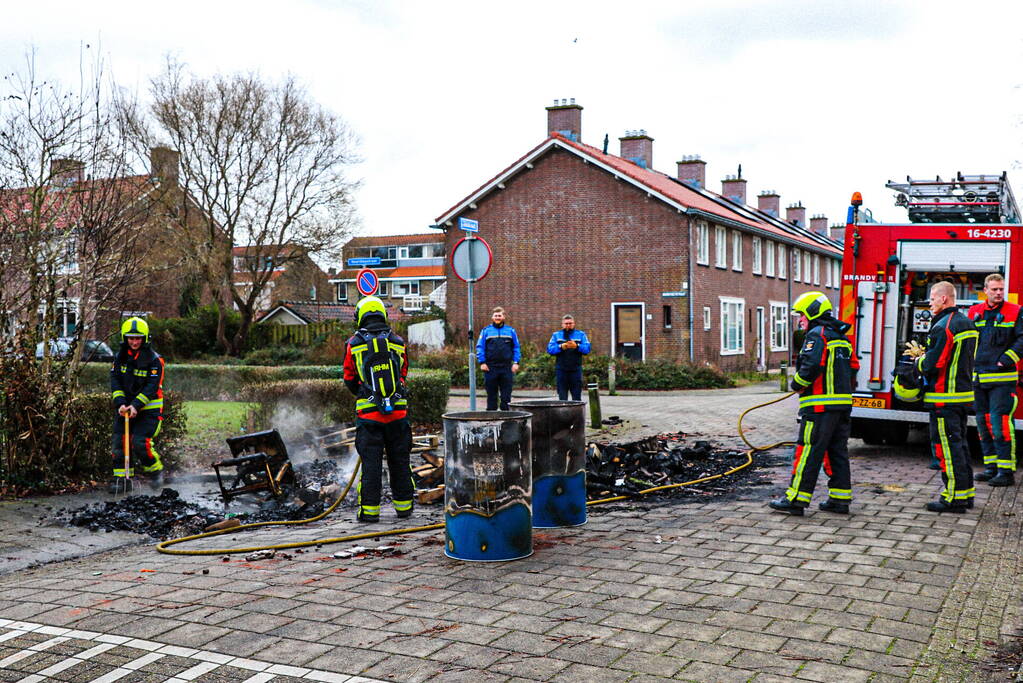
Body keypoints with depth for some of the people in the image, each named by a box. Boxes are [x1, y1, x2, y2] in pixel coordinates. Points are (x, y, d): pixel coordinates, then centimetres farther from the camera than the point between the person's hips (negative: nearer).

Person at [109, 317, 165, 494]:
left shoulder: (154, 360, -9)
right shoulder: (120, 356, 6)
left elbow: (151, 387, -15)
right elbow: (115, 381, -1)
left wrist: (136, 405, -26)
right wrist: (120, 404, -16)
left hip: (149, 408, -5)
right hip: (125, 407, 5)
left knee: (139, 442, -16)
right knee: (119, 441, -3)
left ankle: (155, 470, 9)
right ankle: (121, 478, 7)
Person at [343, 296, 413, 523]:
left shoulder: (354, 344, -1)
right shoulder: (398, 342, 4)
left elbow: (349, 380, 8)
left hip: (368, 412, -2)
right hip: (398, 410, 2)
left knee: (371, 463, 3)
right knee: (400, 461, 12)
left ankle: (369, 509, 5)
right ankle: (403, 506, 20)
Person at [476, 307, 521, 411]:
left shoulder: (510, 330, 10)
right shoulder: (486, 331, 6)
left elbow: (516, 347, 10)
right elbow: (480, 347, 4)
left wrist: (516, 362, 0)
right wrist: (482, 362, -6)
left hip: (506, 367, 1)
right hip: (490, 368, -1)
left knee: (506, 394, 2)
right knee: (491, 394, 4)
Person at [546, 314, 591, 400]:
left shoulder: (581, 334, 12)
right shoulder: (556, 335, 13)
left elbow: (587, 349, -1)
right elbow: (549, 349, 0)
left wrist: (577, 346, -20)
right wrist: (561, 347, -18)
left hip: (576, 370, 0)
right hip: (561, 370, 0)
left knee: (577, 398, 0)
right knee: (562, 398, 1)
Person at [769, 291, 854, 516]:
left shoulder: (816, 335, -10)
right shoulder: (841, 337, 19)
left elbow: (811, 366, -22)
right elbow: (852, 367, 21)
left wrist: (797, 384, -7)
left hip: (820, 405, -9)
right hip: (842, 403, 9)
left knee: (809, 451, -8)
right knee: (837, 451, 12)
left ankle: (796, 499, -6)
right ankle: (840, 498, 14)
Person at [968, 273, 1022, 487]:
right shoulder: (974, 313, 12)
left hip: (1002, 378, -5)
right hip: (978, 377, 5)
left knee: (1000, 422, -11)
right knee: (983, 422, 9)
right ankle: (991, 467, 18)